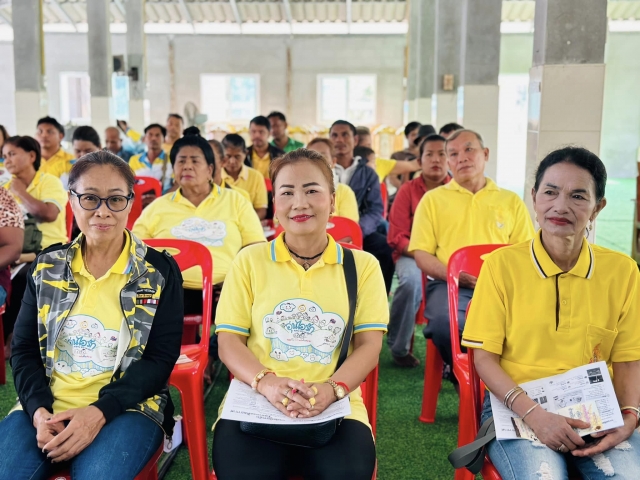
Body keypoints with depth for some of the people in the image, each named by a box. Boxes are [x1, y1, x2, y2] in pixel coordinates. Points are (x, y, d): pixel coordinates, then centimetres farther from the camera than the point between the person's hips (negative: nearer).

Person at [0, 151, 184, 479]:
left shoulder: (159, 271, -1)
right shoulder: (48, 266, 9)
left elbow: (161, 358, -5)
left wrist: (100, 412, -18)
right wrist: (39, 409, -10)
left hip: (125, 408, -3)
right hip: (46, 408, 3)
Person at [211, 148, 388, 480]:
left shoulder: (363, 265, 10)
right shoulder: (249, 261, 10)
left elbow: (369, 345, 4)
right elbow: (229, 342, 5)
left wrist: (331, 389, -16)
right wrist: (266, 383, -17)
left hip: (334, 405, 1)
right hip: (255, 401, 0)